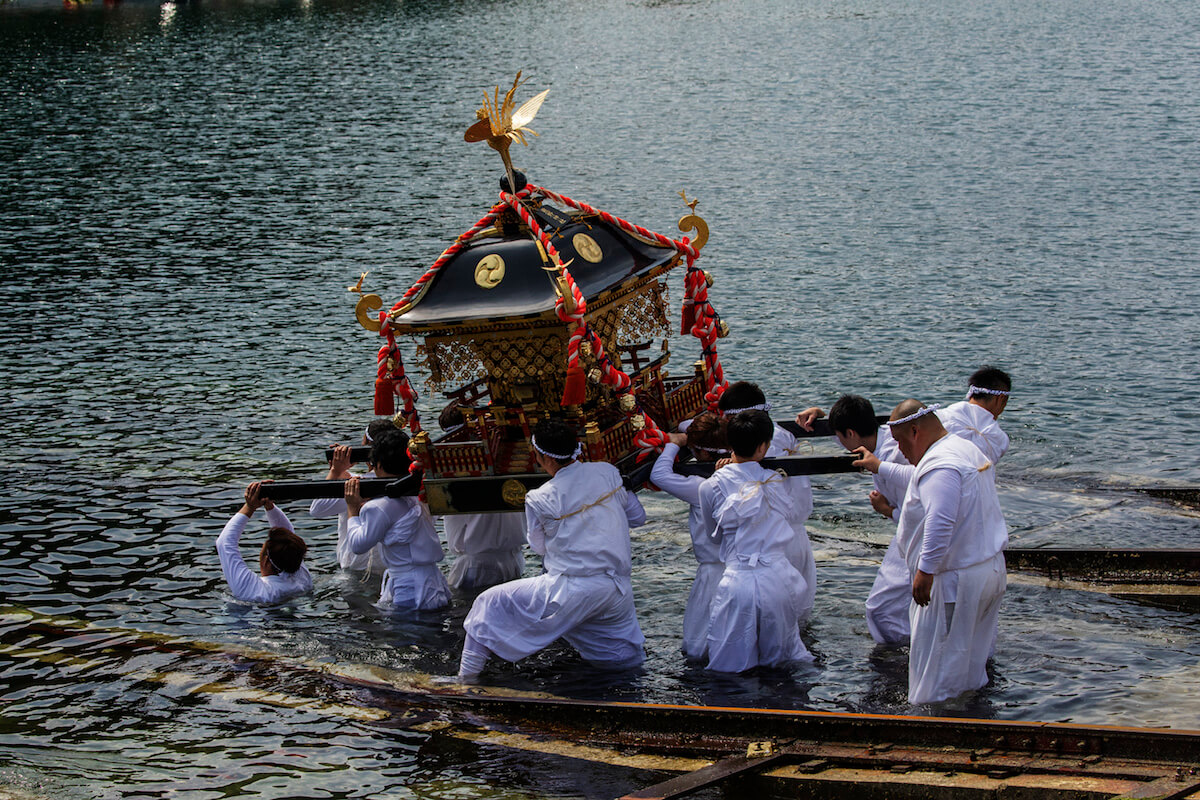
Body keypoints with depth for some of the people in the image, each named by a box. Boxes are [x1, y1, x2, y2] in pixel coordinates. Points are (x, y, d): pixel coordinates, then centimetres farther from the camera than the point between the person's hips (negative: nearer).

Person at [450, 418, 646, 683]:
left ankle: (466, 677, 13)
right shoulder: (607, 472, 3)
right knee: (630, 659, 34)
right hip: (618, 589, 5)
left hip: (571, 590, -5)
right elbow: (637, 517, 16)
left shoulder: (540, 500, -7)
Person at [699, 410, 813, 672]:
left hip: (736, 580, -2)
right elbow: (795, 514, 19)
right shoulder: (778, 483, 1)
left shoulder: (711, 488, -2)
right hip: (778, 579, 2)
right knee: (781, 657, 20)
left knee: (726, 665, 9)